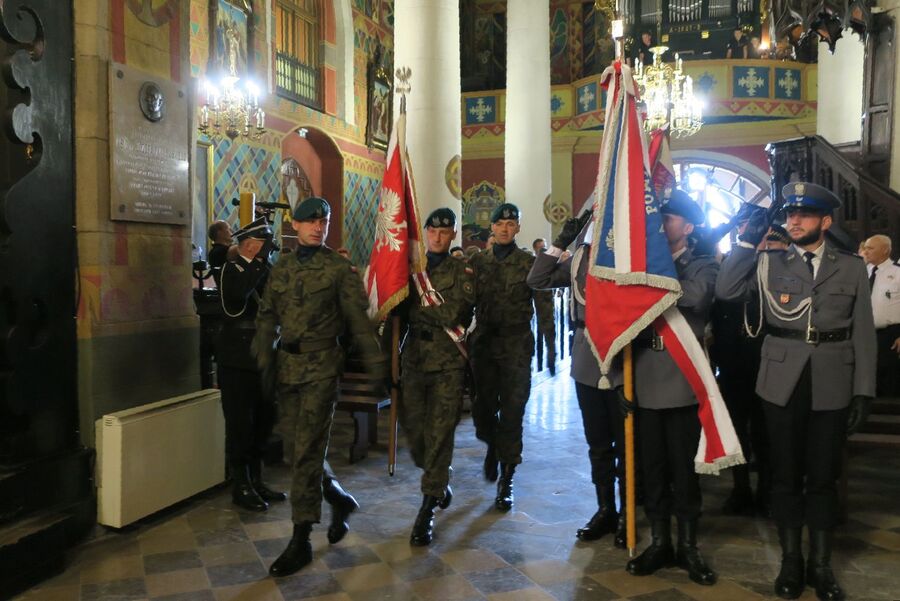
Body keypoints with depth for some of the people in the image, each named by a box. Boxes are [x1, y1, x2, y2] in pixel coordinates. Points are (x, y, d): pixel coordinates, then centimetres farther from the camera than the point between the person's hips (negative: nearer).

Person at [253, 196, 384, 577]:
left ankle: (301, 541, 4)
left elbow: (358, 318, -3)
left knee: (307, 449, -5)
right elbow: (267, 316, 9)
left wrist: (375, 363, -7)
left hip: (321, 365, -5)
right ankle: (339, 499, 36)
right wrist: (264, 356, -6)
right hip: (286, 364, 5)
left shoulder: (339, 268, -1)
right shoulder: (281, 268, 11)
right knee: (297, 444, 12)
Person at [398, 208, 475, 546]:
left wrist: (417, 306, -8)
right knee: (413, 428, 7)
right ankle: (439, 483, 35)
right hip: (413, 359, 4)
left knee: (439, 434, -5)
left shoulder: (462, 270, 4)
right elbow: (400, 311, 14)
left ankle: (427, 512, 2)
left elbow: (455, 312, -12)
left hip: (448, 364, -4)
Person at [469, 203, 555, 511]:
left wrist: (550, 344, -6)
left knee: (512, 412, 0)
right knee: (482, 407, 6)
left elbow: (543, 305, 0)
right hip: (484, 344, 2)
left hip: (517, 347, -2)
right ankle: (493, 445, 40)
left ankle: (506, 480, 11)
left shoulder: (530, 262, 2)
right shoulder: (477, 262, 8)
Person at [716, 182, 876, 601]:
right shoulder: (769, 263, 4)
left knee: (823, 476, 10)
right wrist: (748, 240, -10)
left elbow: (863, 334, 4)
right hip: (782, 384, 0)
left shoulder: (851, 268, 5)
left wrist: (862, 392, -1)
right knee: (786, 474, 9)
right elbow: (726, 291, -10)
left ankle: (821, 564, 24)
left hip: (832, 388, 0)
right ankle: (791, 561, 23)